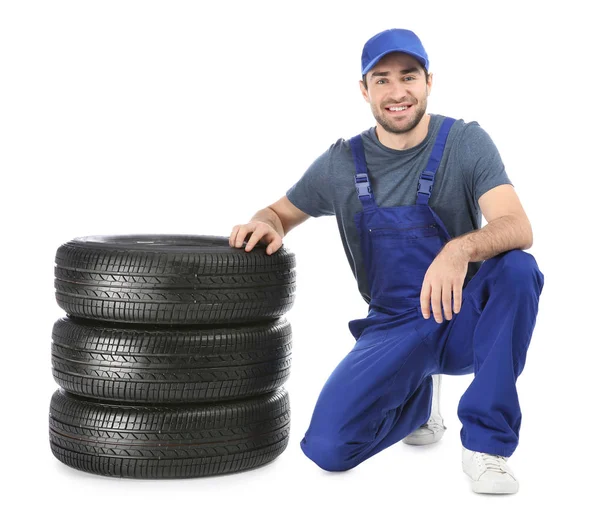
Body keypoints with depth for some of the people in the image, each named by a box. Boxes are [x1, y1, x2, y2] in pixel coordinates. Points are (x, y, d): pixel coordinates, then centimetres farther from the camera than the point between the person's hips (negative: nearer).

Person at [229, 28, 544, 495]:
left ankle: (487, 441, -19)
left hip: (466, 318, -1)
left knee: (517, 269, -35)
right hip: (394, 328, 2)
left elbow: (519, 229, -23)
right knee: (328, 447, -20)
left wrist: (461, 248, -46)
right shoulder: (342, 162, -2)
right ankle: (418, 401, 16)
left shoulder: (466, 142, -9)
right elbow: (283, 212, 13)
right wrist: (265, 224, -13)